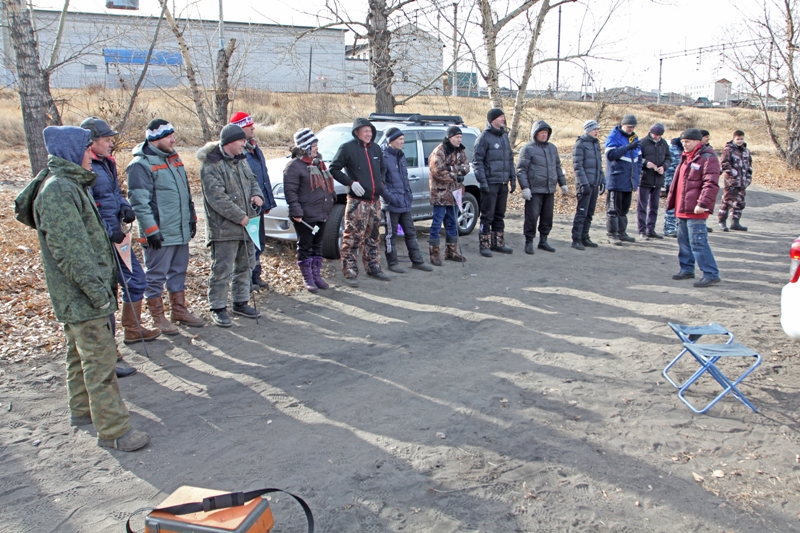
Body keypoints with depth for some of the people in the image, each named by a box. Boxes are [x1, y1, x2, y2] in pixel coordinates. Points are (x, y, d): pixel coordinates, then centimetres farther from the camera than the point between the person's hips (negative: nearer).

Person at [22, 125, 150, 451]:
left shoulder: (71, 184, 15)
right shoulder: (57, 190, -19)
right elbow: (69, 248, -24)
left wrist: (103, 280, 20)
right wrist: (96, 289, -24)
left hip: (78, 294, 11)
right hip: (81, 295, -11)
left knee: (81, 356, 21)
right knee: (100, 360, -7)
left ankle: (82, 410, 36)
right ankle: (113, 430, -1)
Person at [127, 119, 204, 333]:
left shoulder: (174, 158, 13)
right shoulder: (141, 164, -13)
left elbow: (186, 191, 20)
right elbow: (139, 201, -17)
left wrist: (192, 218, 17)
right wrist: (151, 230, -19)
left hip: (181, 231, 8)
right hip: (160, 234, -8)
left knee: (178, 272, 17)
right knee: (156, 276, 4)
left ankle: (179, 311, 30)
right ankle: (158, 317, 15)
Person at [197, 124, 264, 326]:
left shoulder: (241, 160, 12)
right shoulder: (211, 165, -14)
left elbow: (252, 181, 23)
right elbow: (217, 197, -21)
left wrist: (257, 195, 0)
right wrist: (240, 217, -20)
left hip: (247, 225, 8)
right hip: (224, 228, -8)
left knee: (245, 266, 16)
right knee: (222, 269, -2)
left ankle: (240, 302, 30)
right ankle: (218, 308, 8)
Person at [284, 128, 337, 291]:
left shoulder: (318, 162, 15)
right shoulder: (294, 165, -12)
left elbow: (327, 184, 26)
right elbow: (290, 191, -17)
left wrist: (332, 197, 18)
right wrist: (296, 211, -22)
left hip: (321, 214, 8)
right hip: (305, 216, -8)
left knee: (317, 246, 14)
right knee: (305, 247, 2)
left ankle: (317, 276, 24)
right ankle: (307, 278, 12)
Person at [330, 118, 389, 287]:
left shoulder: (376, 149, 14)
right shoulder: (347, 148, -6)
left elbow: (382, 168, 28)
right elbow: (334, 169, -7)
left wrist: (381, 182, 9)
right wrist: (351, 183, -16)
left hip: (374, 201, 7)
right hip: (357, 201, -6)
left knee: (373, 237, 14)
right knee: (352, 238, -7)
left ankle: (373, 268, 26)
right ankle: (350, 273, -2)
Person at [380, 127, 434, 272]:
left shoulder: (401, 156, 14)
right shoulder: (384, 157, -13)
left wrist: (409, 194, 15)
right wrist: (390, 197, -20)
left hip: (405, 203, 8)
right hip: (392, 205, -8)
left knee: (410, 232, 13)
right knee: (391, 234, 4)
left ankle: (417, 261, 20)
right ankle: (392, 263, 14)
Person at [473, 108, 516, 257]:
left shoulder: (505, 137, 15)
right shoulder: (484, 137, -7)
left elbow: (510, 159, 20)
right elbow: (477, 161, -11)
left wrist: (513, 178, 14)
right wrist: (482, 181, -17)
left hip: (503, 183, 7)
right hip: (490, 183, -7)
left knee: (500, 215, 13)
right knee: (487, 216, -4)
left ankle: (498, 243, 22)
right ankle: (485, 245, 3)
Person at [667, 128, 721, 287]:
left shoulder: (707, 158, -12)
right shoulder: (686, 157, 17)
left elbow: (711, 184, -20)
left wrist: (702, 204, -26)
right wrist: (672, 200, 21)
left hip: (695, 210, -10)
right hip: (682, 208, 10)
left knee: (698, 242, -11)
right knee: (684, 241, 16)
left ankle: (711, 274, -6)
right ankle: (687, 269, 28)